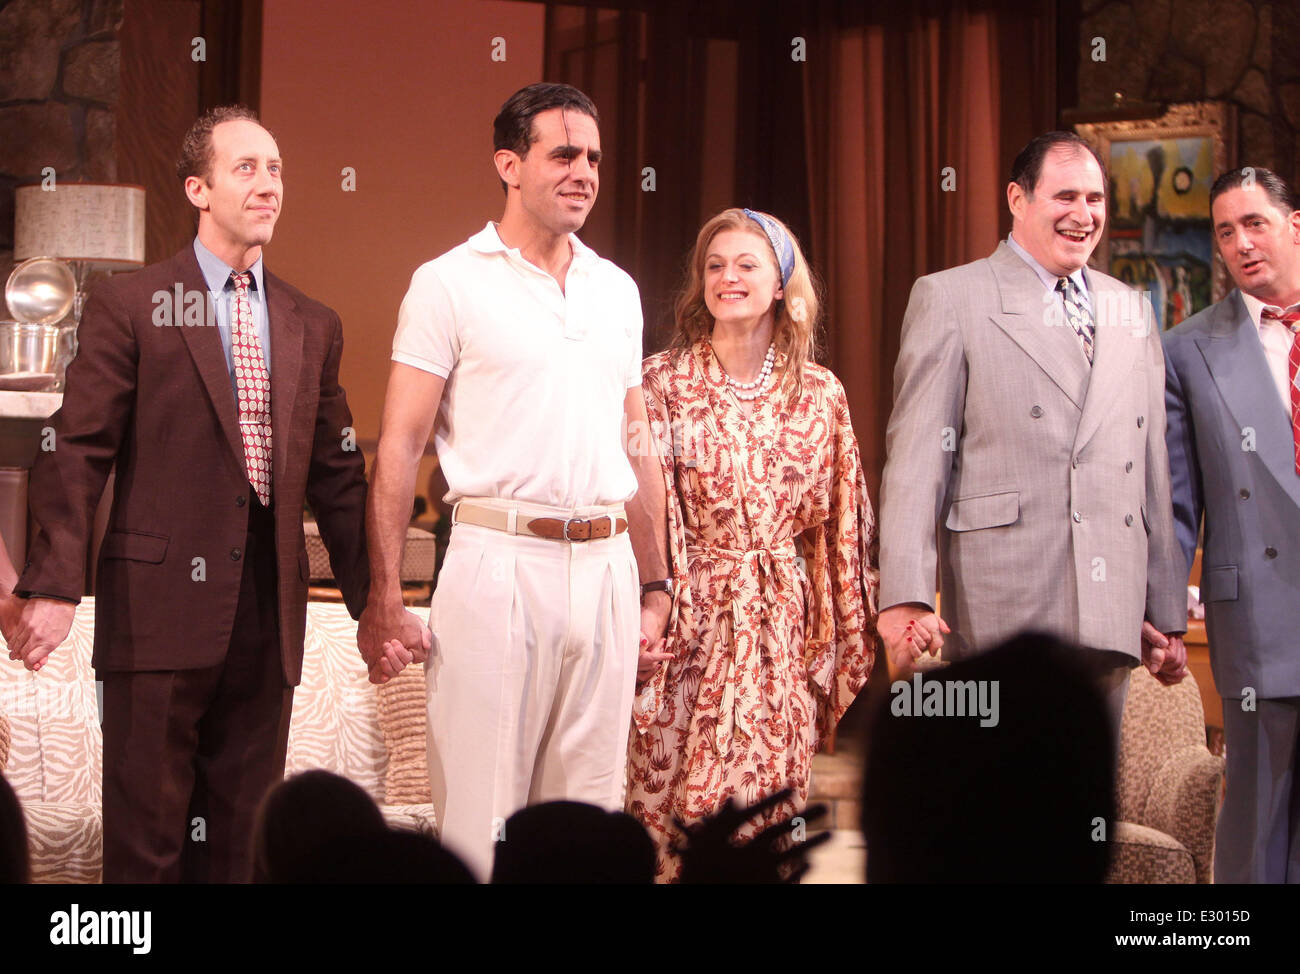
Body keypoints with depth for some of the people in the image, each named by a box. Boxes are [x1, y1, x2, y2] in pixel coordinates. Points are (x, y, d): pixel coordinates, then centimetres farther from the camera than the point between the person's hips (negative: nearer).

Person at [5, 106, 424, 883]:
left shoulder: (313, 326, 14)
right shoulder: (128, 307, 0)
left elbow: (336, 474, 15)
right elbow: (78, 454, -5)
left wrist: (373, 599, 11)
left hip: (270, 609, 4)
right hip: (160, 605, -4)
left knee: (242, 836, 9)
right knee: (147, 835, 0)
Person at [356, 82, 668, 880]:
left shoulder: (617, 290, 14)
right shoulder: (450, 283, -1)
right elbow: (400, 444, -3)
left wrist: (657, 582, 13)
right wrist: (384, 595, -10)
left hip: (605, 567, 5)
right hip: (498, 560, -5)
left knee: (591, 805, 8)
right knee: (479, 807, -3)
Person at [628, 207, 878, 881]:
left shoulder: (819, 394, 7)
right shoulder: (663, 382, -1)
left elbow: (838, 526, 11)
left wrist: (844, 642, 11)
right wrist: (646, 617, -11)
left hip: (784, 626, 2)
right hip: (693, 622, -2)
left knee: (769, 807, 3)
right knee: (679, 815, -3)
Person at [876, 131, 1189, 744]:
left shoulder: (1130, 311, 18)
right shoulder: (950, 298, 2)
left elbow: (1152, 468, 18)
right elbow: (915, 456, -5)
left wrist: (1167, 612, 15)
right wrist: (905, 596, -14)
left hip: (1108, 619, 5)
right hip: (1001, 618, -5)